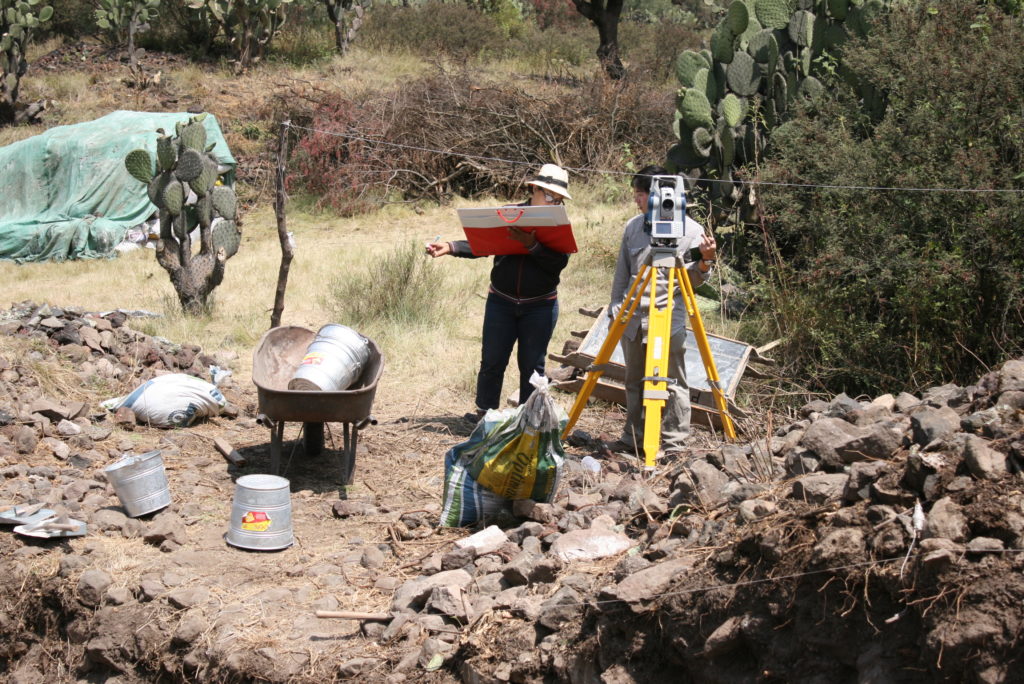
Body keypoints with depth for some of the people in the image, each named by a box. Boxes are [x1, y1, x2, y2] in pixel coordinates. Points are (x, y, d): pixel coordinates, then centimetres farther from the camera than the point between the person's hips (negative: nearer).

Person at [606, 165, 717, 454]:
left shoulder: (690, 230, -4)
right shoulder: (632, 227, 9)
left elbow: (692, 279, -2)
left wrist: (705, 262, -21)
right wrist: (615, 309, 13)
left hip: (668, 319, -5)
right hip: (633, 317, 5)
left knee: (673, 383, -2)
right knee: (634, 381, 13)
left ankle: (675, 444, 4)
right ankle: (633, 438, 24)